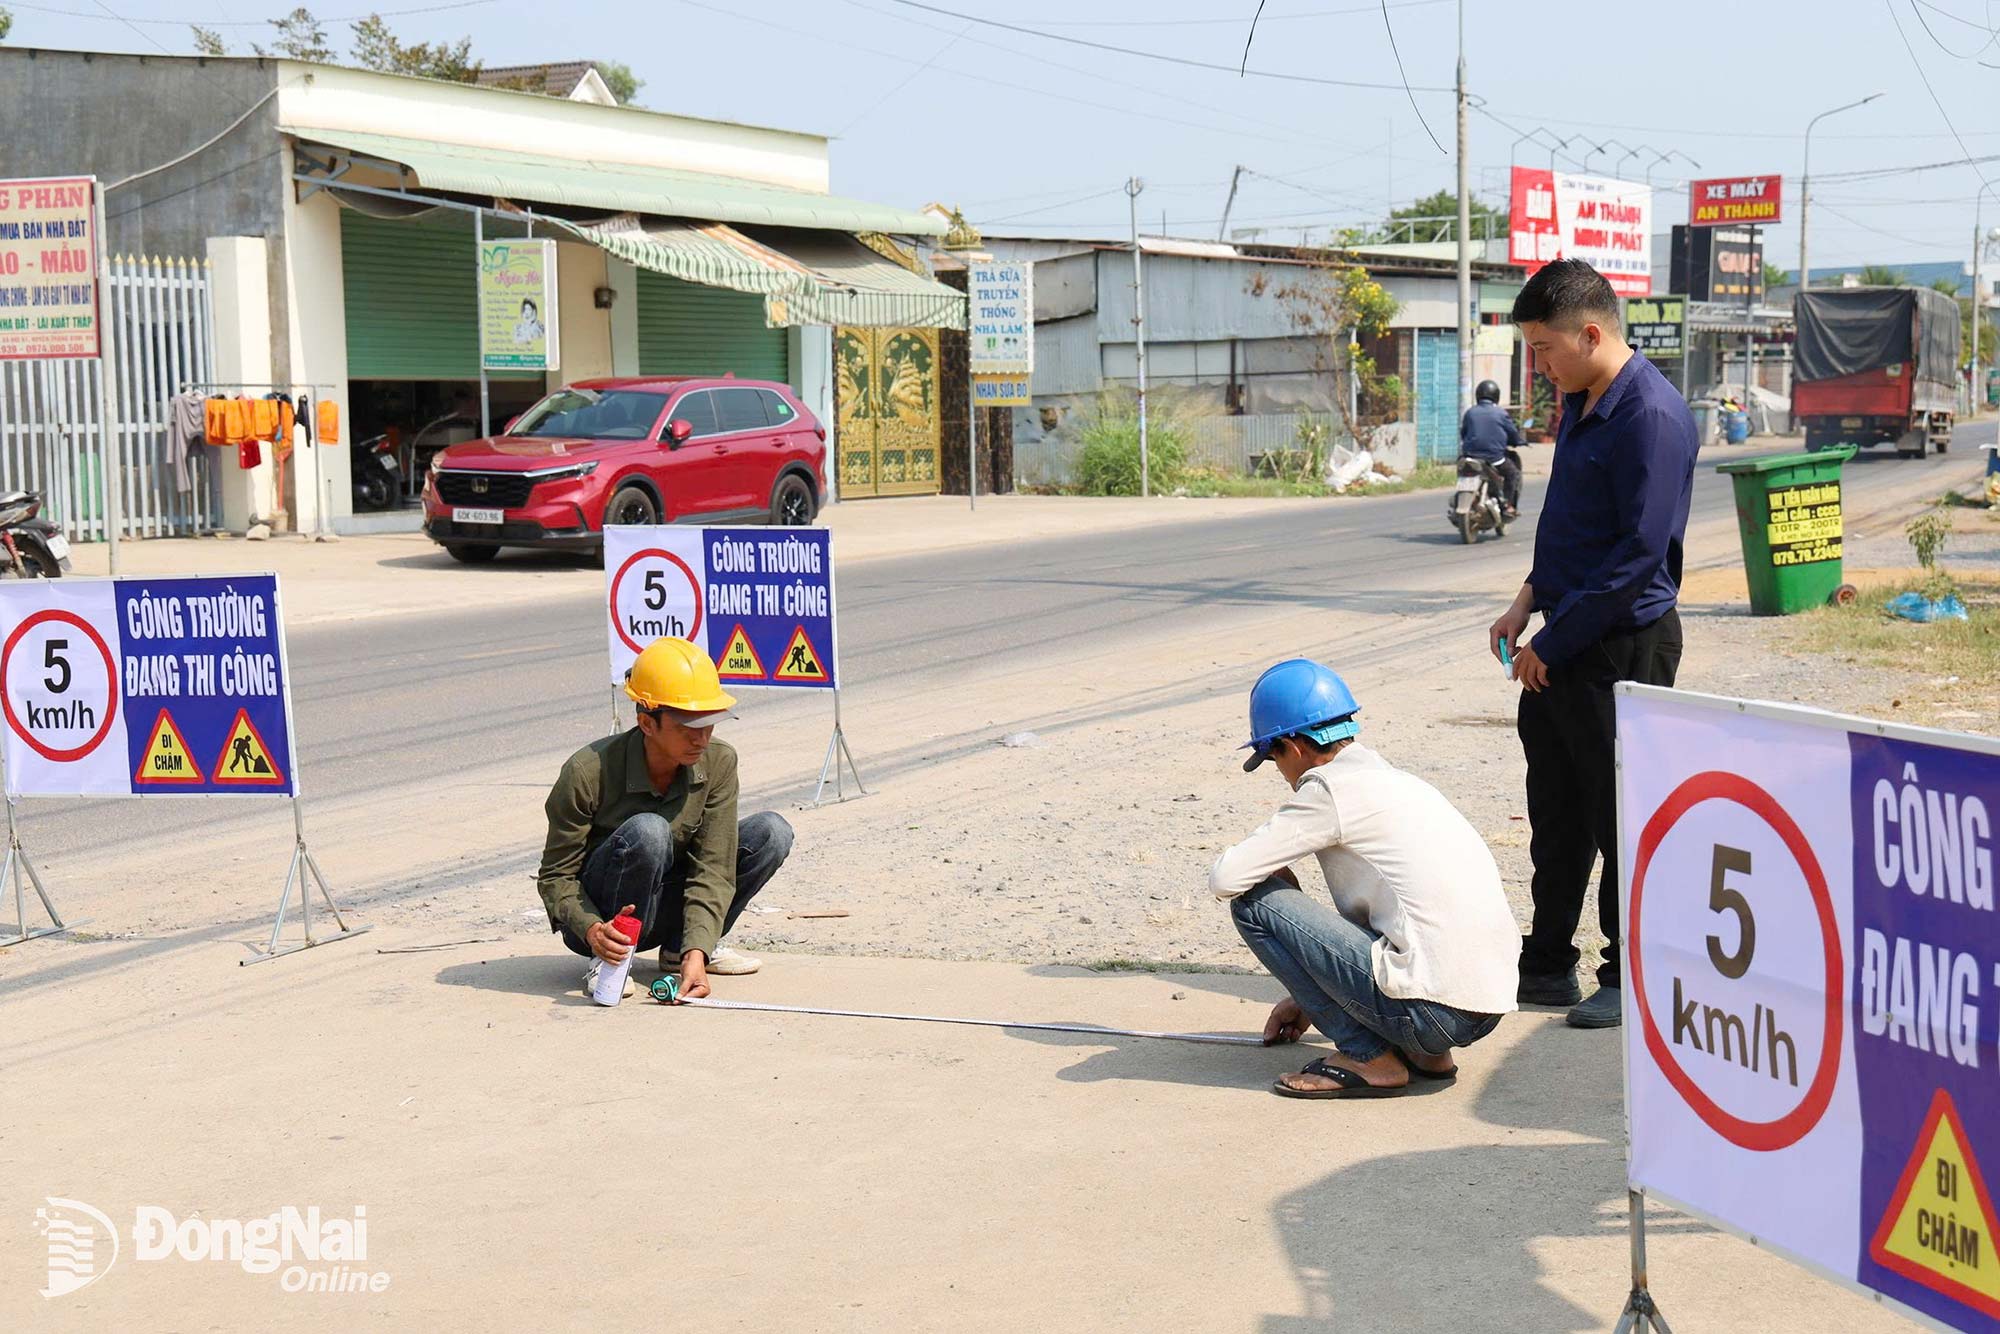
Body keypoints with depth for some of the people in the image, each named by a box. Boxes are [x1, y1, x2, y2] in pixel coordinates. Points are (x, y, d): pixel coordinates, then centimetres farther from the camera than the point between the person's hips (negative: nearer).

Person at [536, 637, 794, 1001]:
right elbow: (555, 876, -17)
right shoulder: (588, 773, -24)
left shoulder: (718, 763, -13)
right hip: (596, 918, -5)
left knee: (771, 833, -12)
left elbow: (712, 869, -17)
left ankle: (680, 950, 1)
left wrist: (696, 952, -31)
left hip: (664, 912, 5)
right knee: (647, 832, -35)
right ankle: (608, 962, -17)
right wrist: (593, 930, -37)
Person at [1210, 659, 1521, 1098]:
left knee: (1254, 901, -2)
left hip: (1431, 1009, -9)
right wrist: (1309, 999, 40)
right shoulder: (1399, 782, 21)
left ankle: (1369, 1058, 0)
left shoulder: (1330, 789, -6)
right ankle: (1427, 1053, 16)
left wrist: (1276, 876, 13)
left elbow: (1225, 878, -9)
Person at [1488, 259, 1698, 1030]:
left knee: (1624, 820, 2)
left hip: (1622, 647, -9)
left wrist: (1554, 641, -18)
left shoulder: (1651, 416, -19)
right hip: (1559, 647, 9)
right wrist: (1529, 601, 8)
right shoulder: (1581, 404, 11)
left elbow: (1640, 552, -22)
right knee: (1557, 813, 16)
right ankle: (1547, 969, 27)